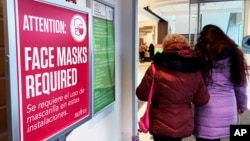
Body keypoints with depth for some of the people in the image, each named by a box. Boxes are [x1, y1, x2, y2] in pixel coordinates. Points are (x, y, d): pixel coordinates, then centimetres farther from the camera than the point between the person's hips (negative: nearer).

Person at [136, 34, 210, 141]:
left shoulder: (156, 68, -17)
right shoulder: (194, 70, -5)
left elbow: (142, 95, -9)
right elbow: (202, 100, 2)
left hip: (162, 125, -3)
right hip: (184, 125, 4)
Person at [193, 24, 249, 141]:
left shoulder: (201, 56, -10)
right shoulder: (235, 55, 4)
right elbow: (241, 84, 12)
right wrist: (242, 104, 25)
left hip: (207, 112, -5)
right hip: (228, 111, 5)